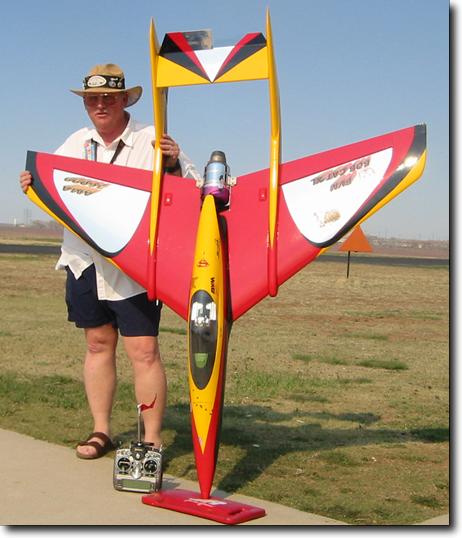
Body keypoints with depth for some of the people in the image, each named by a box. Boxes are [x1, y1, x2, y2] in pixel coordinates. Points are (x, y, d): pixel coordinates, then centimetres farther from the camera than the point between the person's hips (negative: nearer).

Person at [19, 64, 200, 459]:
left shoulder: (152, 141, -4)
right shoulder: (75, 144, 12)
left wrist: (173, 164, -25)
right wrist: (33, 184, -2)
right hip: (85, 263, 5)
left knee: (143, 350, -7)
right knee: (98, 345, 12)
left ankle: (153, 439, 2)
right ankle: (101, 431, 23)